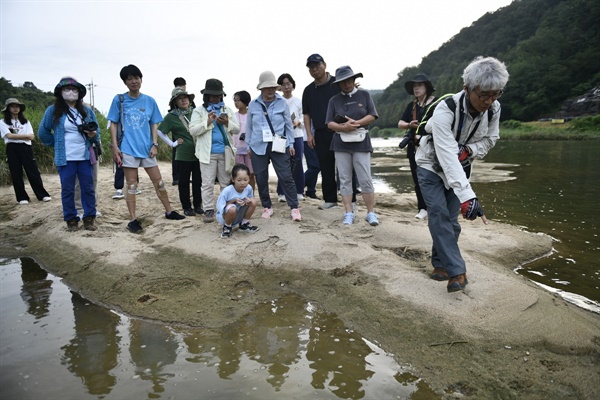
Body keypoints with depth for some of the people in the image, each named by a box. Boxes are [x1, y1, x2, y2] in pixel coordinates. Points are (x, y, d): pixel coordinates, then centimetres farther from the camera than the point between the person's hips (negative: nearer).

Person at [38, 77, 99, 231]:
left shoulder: (87, 111, 7)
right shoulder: (53, 111, -2)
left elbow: (97, 132, 13)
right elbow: (43, 132, 6)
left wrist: (93, 135, -9)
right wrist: (57, 145, 9)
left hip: (85, 157, 2)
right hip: (65, 159, -2)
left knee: (88, 188, 5)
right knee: (67, 190, 4)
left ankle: (89, 218, 15)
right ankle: (71, 219, 15)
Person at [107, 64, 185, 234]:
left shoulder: (150, 101, 6)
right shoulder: (119, 100, 0)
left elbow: (154, 124, 9)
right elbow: (113, 124, 3)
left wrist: (155, 144, -1)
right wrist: (115, 146, -5)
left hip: (147, 148, 2)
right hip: (128, 149, -2)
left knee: (159, 182, 9)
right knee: (131, 186, 2)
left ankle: (169, 212, 24)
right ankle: (133, 220, 10)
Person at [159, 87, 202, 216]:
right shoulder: (171, 116, -1)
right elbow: (159, 132, -3)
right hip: (183, 154, -3)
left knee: (198, 180, 8)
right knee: (184, 181, 5)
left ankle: (198, 205, 20)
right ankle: (187, 207, 15)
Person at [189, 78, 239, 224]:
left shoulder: (227, 110, 12)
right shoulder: (198, 111, 4)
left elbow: (237, 129, 8)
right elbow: (193, 130, -6)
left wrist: (227, 123, -12)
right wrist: (207, 122, -18)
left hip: (225, 152, 3)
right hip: (208, 153, -2)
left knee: (226, 182, 9)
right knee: (207, 184, 0)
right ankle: (208, 210, 6)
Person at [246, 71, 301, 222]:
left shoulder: (282, 102, 0)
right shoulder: (253, 104, 4)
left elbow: (288, 124, 6)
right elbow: (249, 127, 12)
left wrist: (290, 144, 5)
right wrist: (248, 145, 12)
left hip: (278, 146, -2)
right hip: (258, 147, 2)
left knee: (286, 177, -4)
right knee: (261, 179, 7)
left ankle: (294, 208, 3)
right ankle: (267, 207, 22)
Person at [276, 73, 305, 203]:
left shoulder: (298, 101, 7)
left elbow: (303, 117, 9)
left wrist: (298, 122, -10)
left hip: (297, 135, 2)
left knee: (297, 163, 4)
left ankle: (299, 191, 15)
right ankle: (282, 192, 7)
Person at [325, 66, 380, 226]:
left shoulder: (364, 95, 5)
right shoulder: (334, 100, 8)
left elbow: (372, 116, -1)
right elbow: (329, 123, 2)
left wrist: (356, 123, -15)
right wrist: (343, 127, -17)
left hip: (361, 143, -2)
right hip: (341, 144, 2)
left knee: (365, 179, -4)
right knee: (344, 180, 3)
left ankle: (371, 212, 6)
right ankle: (349, 213, 11)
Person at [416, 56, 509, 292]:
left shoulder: (493, 109, -18)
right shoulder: (445, 110, -36)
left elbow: (490, 139, 0)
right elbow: (448, 158, -43)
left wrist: (468, 150, -23)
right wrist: (467, 196, -50)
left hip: (460, 167, 5)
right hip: (431, 165, -4)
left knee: (451, 217, 2)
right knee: (439, 215, -15)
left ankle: (440, 264, 19)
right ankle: (456, 272, -12)